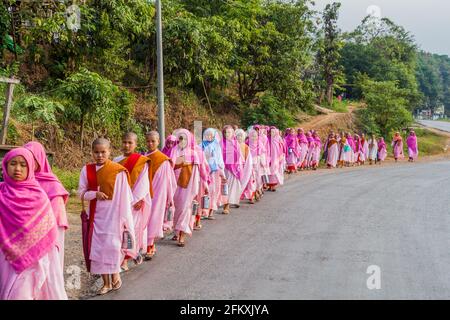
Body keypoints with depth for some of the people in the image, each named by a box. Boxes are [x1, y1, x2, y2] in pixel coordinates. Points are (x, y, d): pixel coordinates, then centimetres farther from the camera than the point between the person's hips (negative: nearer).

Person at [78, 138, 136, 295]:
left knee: (112, 246, -5)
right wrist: (95, 194, -15)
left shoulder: (118, 171, -10)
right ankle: (106, 282, 18)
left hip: (113, 214, -4)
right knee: (98, 247, 6)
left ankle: (115, 275, 21)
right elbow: (81, 193, 5)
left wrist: (125, 218, -7)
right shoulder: (87, 170, 1)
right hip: (95, 215, 4)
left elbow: (125, 197, -7)